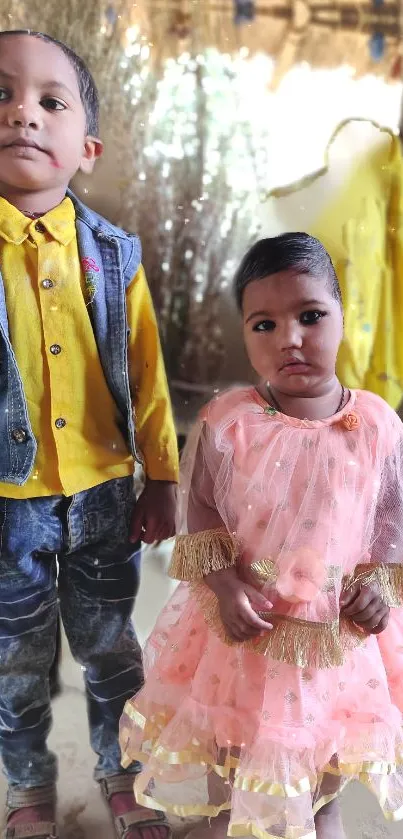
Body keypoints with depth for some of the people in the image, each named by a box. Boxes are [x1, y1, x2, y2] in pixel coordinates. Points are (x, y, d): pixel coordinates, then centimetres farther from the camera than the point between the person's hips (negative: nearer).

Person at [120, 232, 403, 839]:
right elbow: (198, 508, -7)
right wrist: (225, 584, -17)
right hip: (241, 621, -1)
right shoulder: (225, 422, -15)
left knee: (321, 777, 21)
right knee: (226, 750, 21)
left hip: (336, 630, 1)